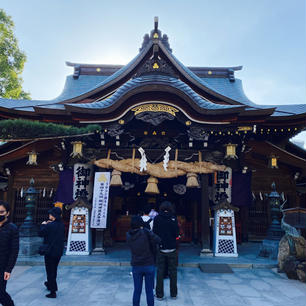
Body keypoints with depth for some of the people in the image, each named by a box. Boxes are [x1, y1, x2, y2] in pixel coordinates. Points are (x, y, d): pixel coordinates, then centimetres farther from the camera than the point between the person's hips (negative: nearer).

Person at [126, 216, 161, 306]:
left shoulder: (128, 235, -4)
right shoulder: (145, 232, -17)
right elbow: (158, 240, -19)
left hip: (136, 266, 3)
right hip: (149, 265, -3)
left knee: (137, 291, 14)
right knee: (149, 291, 10)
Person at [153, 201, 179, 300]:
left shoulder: (157, 218, -5)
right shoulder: (173, 218, -6)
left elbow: (154, 233, -4)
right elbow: (177, 233, -6)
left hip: (160, 248, 0)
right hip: (172, 248, 0)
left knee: (160, 271, 8)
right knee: (173, 271, 12)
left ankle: (159, 295, 14)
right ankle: (173, 294, 20)